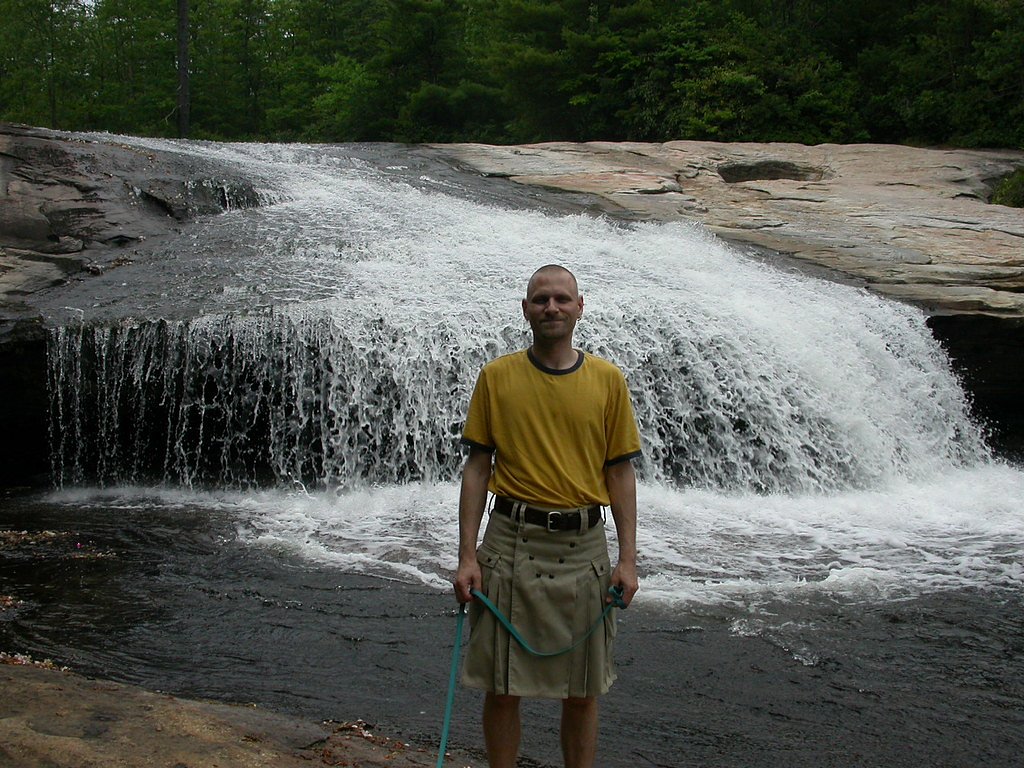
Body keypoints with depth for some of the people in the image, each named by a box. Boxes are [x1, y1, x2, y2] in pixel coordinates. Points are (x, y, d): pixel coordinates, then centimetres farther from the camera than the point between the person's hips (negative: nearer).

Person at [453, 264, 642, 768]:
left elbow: (620, 472, 5)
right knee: (501, 687, 6)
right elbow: (477, 467, 3)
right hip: (512, 542, -1)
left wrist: (627, 559, -2)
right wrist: (467, 556, -4)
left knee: (582, 691, 9)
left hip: (584, 545, 1)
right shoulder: (497, 377, 3)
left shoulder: (607, 380, 5)